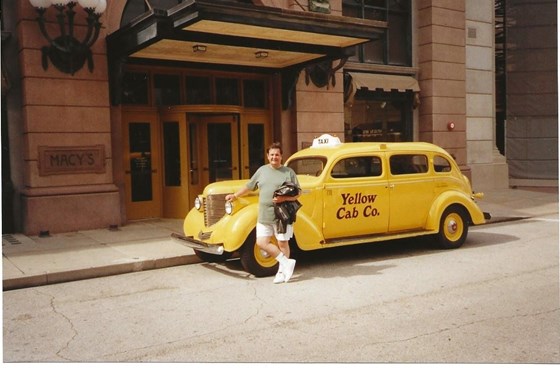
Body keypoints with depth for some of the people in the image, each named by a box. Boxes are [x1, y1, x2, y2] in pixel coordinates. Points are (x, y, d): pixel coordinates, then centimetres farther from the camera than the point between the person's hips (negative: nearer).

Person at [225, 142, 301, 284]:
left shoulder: (289, 172, 0)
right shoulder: (262, 170, 10)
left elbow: (297, 193, -2)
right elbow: (249, 186, 21)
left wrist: (284, 198, -18)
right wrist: (235, 196, 25)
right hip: (264, 216, 4)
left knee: (282, 243, 4)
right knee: (261, 242, -2)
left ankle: (282, 271, 20)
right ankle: (287, 262, 8)